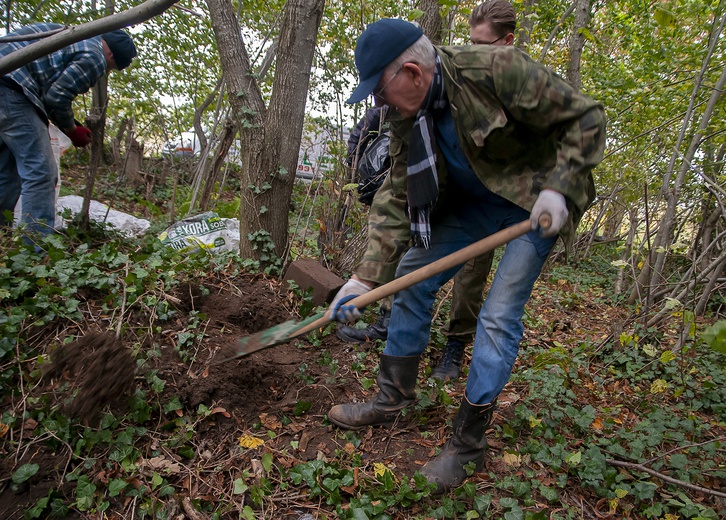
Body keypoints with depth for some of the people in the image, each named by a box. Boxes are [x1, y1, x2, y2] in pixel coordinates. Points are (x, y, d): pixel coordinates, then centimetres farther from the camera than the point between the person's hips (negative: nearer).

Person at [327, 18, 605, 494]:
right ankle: (393, 400, 14)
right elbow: (397, 195, -8)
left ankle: (468, 443, 5)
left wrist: (559, 188, -28)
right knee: (413, 272, -1)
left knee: (499, 315, -12)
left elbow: (586, 118, -18)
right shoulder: (407, 116, -8)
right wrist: (366, 275, -15)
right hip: (472, 199, 6)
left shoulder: (497, 69, -28)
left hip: (535, 200, -6)